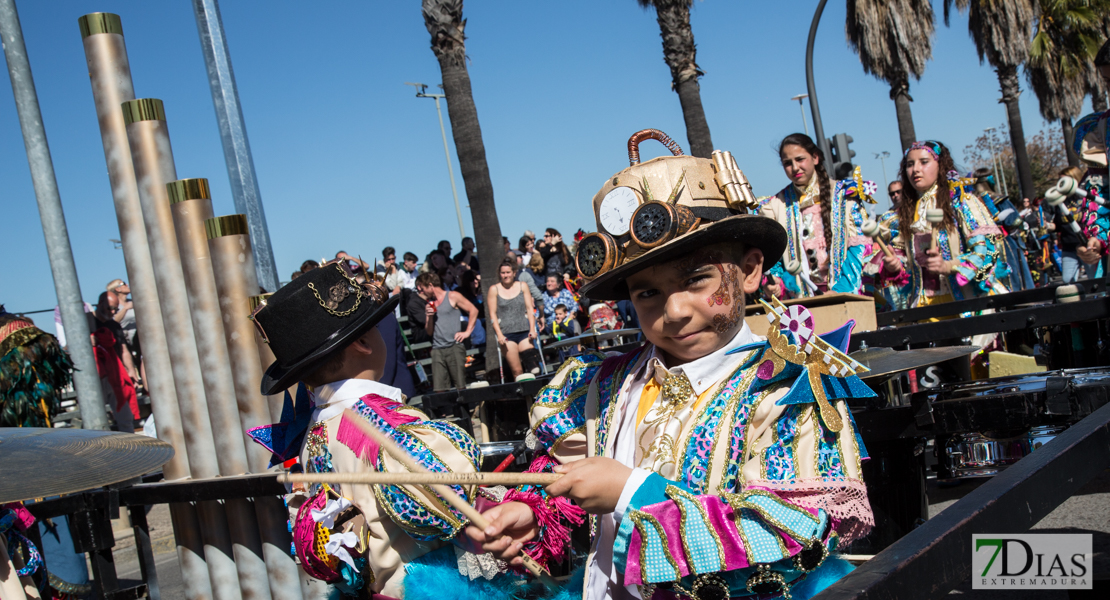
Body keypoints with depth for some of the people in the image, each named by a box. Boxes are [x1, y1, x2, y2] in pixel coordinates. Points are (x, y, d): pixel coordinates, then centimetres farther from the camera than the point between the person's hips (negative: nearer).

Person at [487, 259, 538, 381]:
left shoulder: (522, 286, 12)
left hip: (524, 331, 2)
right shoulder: (494, 289, 7)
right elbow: (493, 314, 3)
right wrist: (499, 334, -7)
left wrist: (532, 329, -2)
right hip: (506, 334, -2)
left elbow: (530, 308, 10)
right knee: (516, 371, -9)